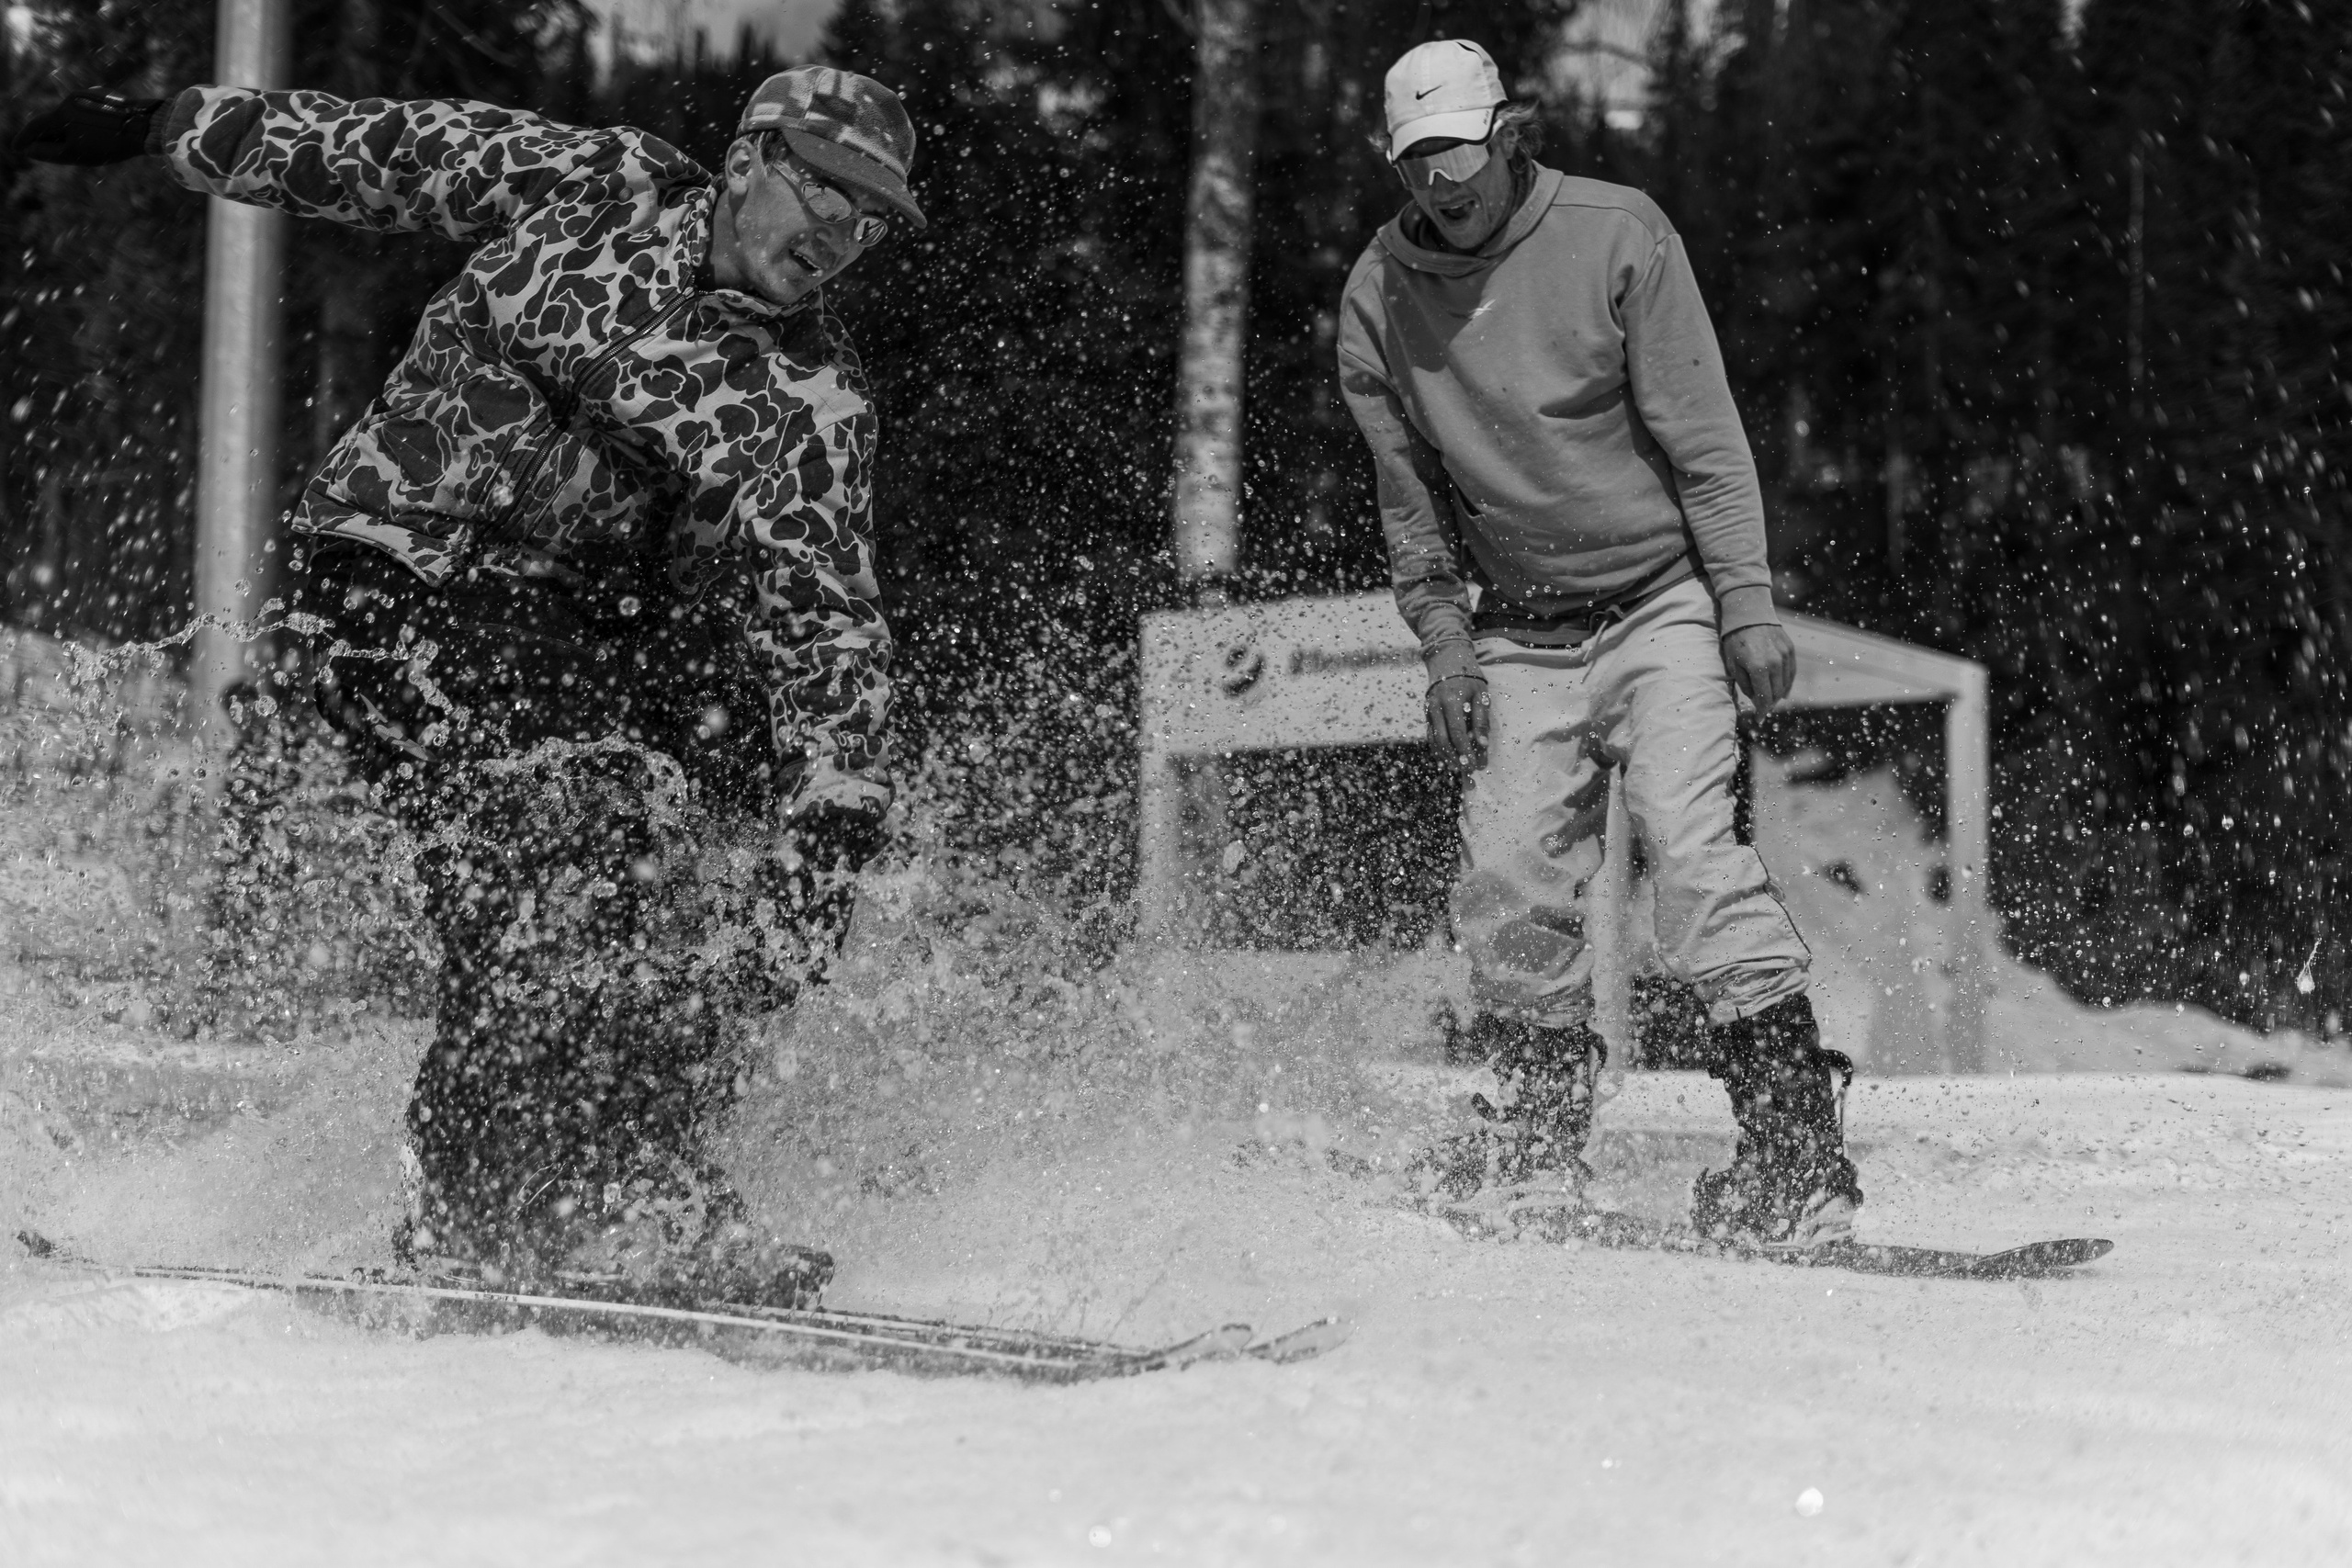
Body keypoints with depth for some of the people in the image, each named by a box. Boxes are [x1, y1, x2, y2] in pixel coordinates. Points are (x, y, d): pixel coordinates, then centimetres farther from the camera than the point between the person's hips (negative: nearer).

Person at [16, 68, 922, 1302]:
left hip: (578, 617, 4)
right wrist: (172, 125, 13)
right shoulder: (595, 181, -5)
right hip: (393, 566, -3)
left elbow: (827, 629, -10)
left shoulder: (812, 401, -4)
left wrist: (827, 833, -21)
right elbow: (393, 151, 8)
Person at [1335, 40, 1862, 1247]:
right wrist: (1441, 638, 3)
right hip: (1520, 635, 4)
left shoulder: (1615, 234, -9)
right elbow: (1409, 491, 10)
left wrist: (1746, 599, -12)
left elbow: (1701, 433, -8)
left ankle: (1798, 1147, -18)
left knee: (1690, 844, -18)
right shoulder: (1378, 296, 1)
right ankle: (1539, 1133, 15)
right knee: (1510, 882, -5)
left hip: (1660, 599, -4)